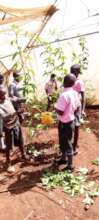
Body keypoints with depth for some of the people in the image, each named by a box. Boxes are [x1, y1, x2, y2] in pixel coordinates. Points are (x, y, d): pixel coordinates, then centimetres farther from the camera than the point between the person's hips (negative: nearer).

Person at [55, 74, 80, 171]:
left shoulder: (64, 95, -26)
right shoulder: (75, 93, 0)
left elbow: (60, 112, -26)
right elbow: (77, 107, 10)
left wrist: (56, 108, -7)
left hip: (64, 123, -8)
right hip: (71, 121, 8)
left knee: (66, 143, 6)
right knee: (63, 141, 24)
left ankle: (70, 165, 22)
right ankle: (63, 158, 42)